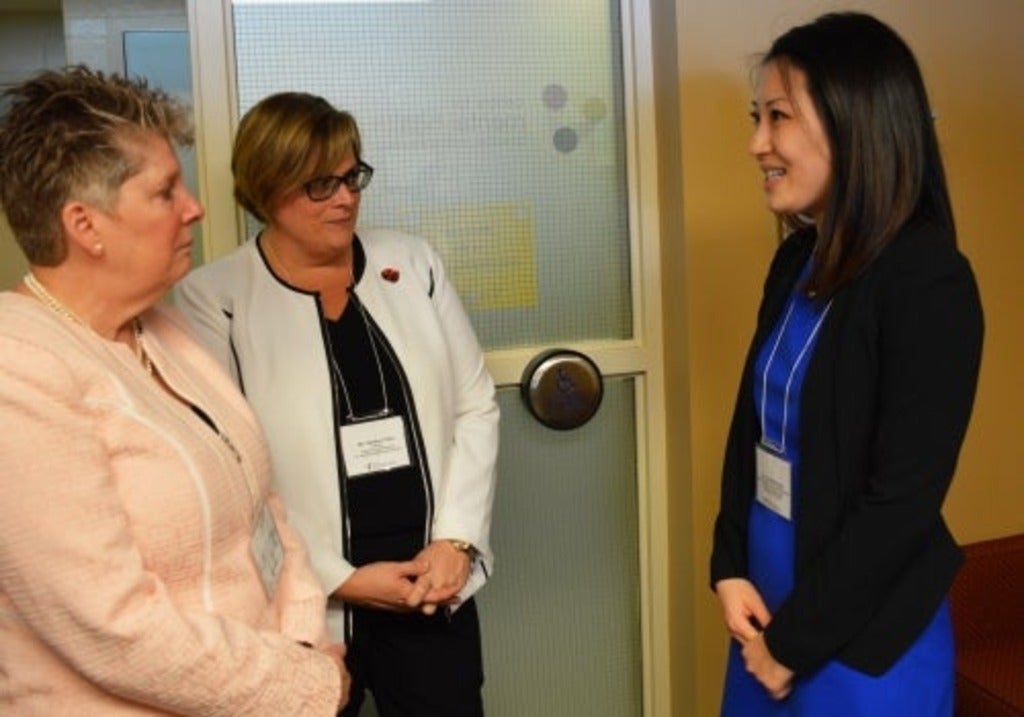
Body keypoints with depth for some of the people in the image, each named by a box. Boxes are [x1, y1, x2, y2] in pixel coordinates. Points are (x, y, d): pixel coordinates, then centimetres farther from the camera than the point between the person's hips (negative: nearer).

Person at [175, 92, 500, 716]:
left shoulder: (413, 263, 4)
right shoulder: (213, 297, -8)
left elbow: (476, 406, 5)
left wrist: (456, 540, -5)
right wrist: (339, 577, -11)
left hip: (432, 585, 3)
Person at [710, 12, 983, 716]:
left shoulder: (928, 283, -18)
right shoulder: (796, 261, 4)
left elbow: (903, 500, -19)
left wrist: (796, 640, -13)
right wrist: (730, 569, -1)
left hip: (863, 640, -6)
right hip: (769, 604, 7)